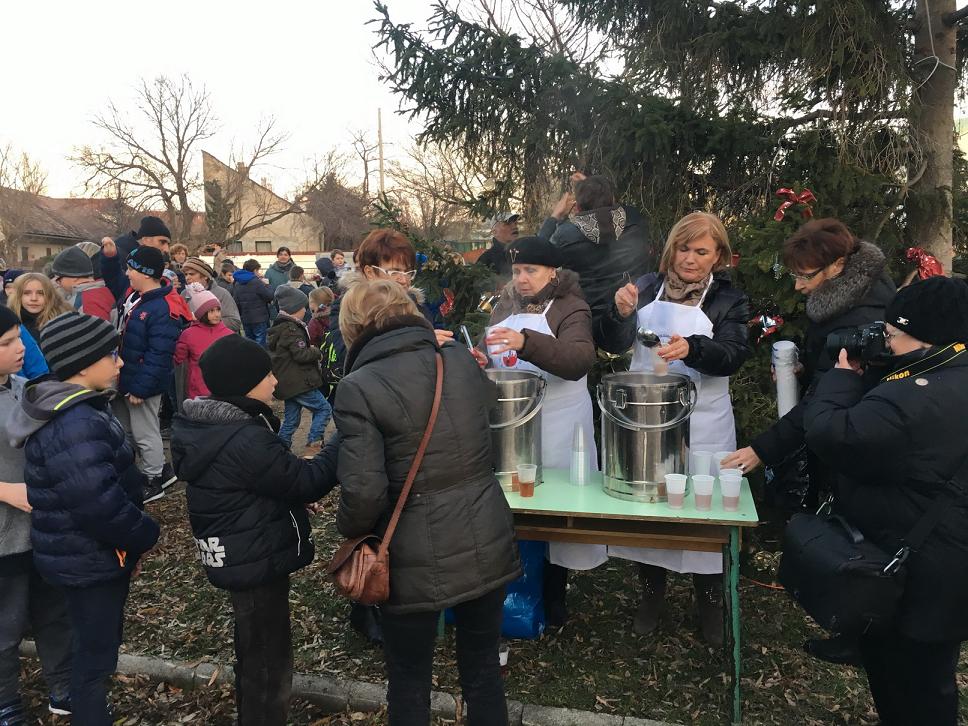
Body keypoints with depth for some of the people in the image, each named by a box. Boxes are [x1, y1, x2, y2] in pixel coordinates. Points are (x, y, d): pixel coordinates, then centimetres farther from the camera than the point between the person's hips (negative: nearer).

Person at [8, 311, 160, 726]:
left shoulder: (76, 411, 6)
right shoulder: (74, 427, -29)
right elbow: (100, 504, -32)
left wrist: (131, 542, 12)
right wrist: (144, 537, -14)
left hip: (93, 554, 10)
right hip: (90, 562, -10)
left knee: (96, 647, 25)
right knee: (95, 655, 8)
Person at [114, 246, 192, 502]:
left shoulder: (164, 309, -25)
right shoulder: (134, 296, 3)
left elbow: (159, 356, -26)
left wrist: (140, 388, -23)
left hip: (142, 384, -10)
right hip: (124, 378, 10)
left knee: (145, 434, 4)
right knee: (124, 430, 20)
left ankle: (154, 482, 23)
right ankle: (163, 470, 34)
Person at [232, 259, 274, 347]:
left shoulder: (237, 284, 7)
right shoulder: (256, 282, -14)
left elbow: (236, 302, 10)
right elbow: (269, 296, -12)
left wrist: (240, 315, 20)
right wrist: (266, 285, 3)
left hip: (245, 320, 7)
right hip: (259, 320, -7)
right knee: (260, 344, -2)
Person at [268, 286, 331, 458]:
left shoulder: (279, 326, 15)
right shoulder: (292, 329, -17)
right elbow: (301, 354, -22)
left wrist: (310, 349, 11)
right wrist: (316, 351, -4)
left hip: (286, 383, 10)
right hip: (298, 383, -10)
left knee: (291, 420, 15)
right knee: (324, 409, -1)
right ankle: (312, 446, -3)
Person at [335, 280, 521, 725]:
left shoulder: (359, 387, -15)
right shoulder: (463, 360, 1)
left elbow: (365, 491, -19)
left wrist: (350, 530, 0)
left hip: (417, 560, -4)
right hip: (486, 544, 5)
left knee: (410, 681, 19)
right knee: (483, 668, 23)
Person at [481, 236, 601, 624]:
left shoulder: (569, 308, -9)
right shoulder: (504, 307, 10)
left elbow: (580, 360, -26)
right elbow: (492, 358, 16)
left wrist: (525, 342, -40)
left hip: (557, 423, -5)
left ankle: (554, 592, 23)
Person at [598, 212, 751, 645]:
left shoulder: (727, 299, 2)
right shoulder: (648, 286, 7)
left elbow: (733, 355, -13)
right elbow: (615, 345, 2)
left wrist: (691, 348, -33)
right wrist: (621, 312, -19)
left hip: (701, 422, -2)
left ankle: (711, 604, 25)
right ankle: (651, 594, 28)